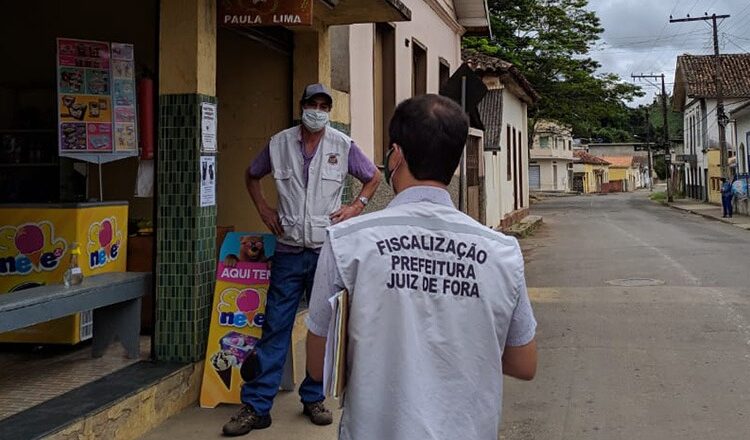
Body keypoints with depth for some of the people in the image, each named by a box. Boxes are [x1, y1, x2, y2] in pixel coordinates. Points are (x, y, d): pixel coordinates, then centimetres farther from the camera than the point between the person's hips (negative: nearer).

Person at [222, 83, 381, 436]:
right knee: (274, 327, 1)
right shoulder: (279, 143, 3)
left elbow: (373, 177, 14)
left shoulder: (343, 145, 0)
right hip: (289, 251, 0)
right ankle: (256, 406, 8)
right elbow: (252, 175, 19)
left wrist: (356, 206, 1)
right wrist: (264, 209, 7)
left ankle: (314, 398, 23)